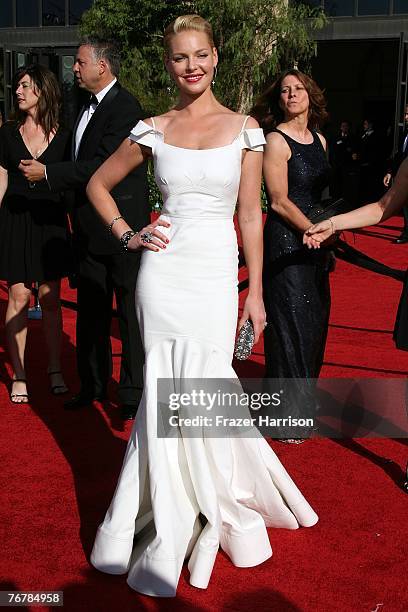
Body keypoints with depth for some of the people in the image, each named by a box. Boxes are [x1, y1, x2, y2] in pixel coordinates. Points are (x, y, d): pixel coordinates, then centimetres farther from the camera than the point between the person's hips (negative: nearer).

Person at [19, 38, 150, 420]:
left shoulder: (125, 108, -13)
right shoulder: (87, 106, 14)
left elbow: (103, 166, -21)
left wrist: (48, 173, -17)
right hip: (90, 227, 9)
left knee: (130, 312, 1)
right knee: (91, 310, 14)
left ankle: (133, 392, 12)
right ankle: (93, 384, 27)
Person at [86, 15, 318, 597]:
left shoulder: (244, 129, 2)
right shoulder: (153, 130, 4)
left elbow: (251, 215, 2)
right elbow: (98, 184, 16)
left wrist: (256, 292, 1)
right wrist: (128, 235, 2)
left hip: (216, 276, -1)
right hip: (163, 274, 1)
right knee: (167, 395, 7)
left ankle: (209, 509, 31)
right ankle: (171, 521, 26)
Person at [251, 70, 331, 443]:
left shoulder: (319, 140, 12)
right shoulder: (276, 140, -11)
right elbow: (280, 202, -15)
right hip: (286, 243, -7)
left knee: (314, 321, 14)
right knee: (290, 324, -1)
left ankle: (304, 397, 32)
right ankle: (286, 416, 13)